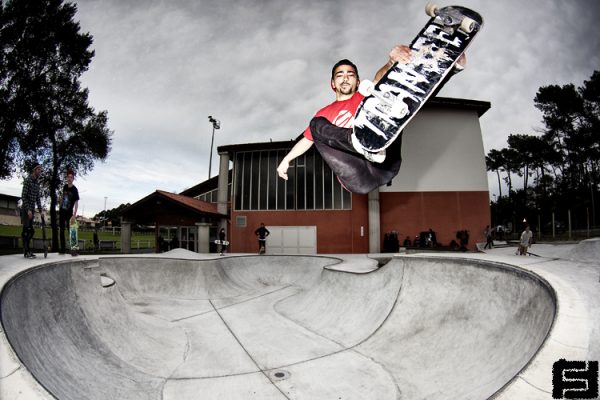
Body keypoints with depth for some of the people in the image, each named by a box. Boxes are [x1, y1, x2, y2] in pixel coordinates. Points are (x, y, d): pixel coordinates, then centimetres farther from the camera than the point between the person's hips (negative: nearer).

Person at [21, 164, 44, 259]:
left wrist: (40, 210, 9)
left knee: (30, 230, 8)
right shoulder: (28, 180, -9)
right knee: (26, 230, -7)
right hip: (26, 209, -7)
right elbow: (23, 196, -14)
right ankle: (26, 252, -6)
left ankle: (26, 250, 15)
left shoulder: (37, 182, 13)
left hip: (32, 209, 7)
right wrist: (28, 210, -19)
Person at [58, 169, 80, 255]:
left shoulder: (74, 190, -15)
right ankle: (63, 249, 16)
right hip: (62, 211, 6)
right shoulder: (65, 186, 1)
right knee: (61, 231, 8)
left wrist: (74, 214, -29)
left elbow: (76, 203, -20)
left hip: (69, 213, -6)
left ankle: (73, 249, -2)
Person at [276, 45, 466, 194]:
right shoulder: (324, 114, 27)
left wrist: (393, 62, -25)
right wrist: (286, 159, 20)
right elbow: (307, 139, 32)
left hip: (385, 165, -1)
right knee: (317, 124, -8)